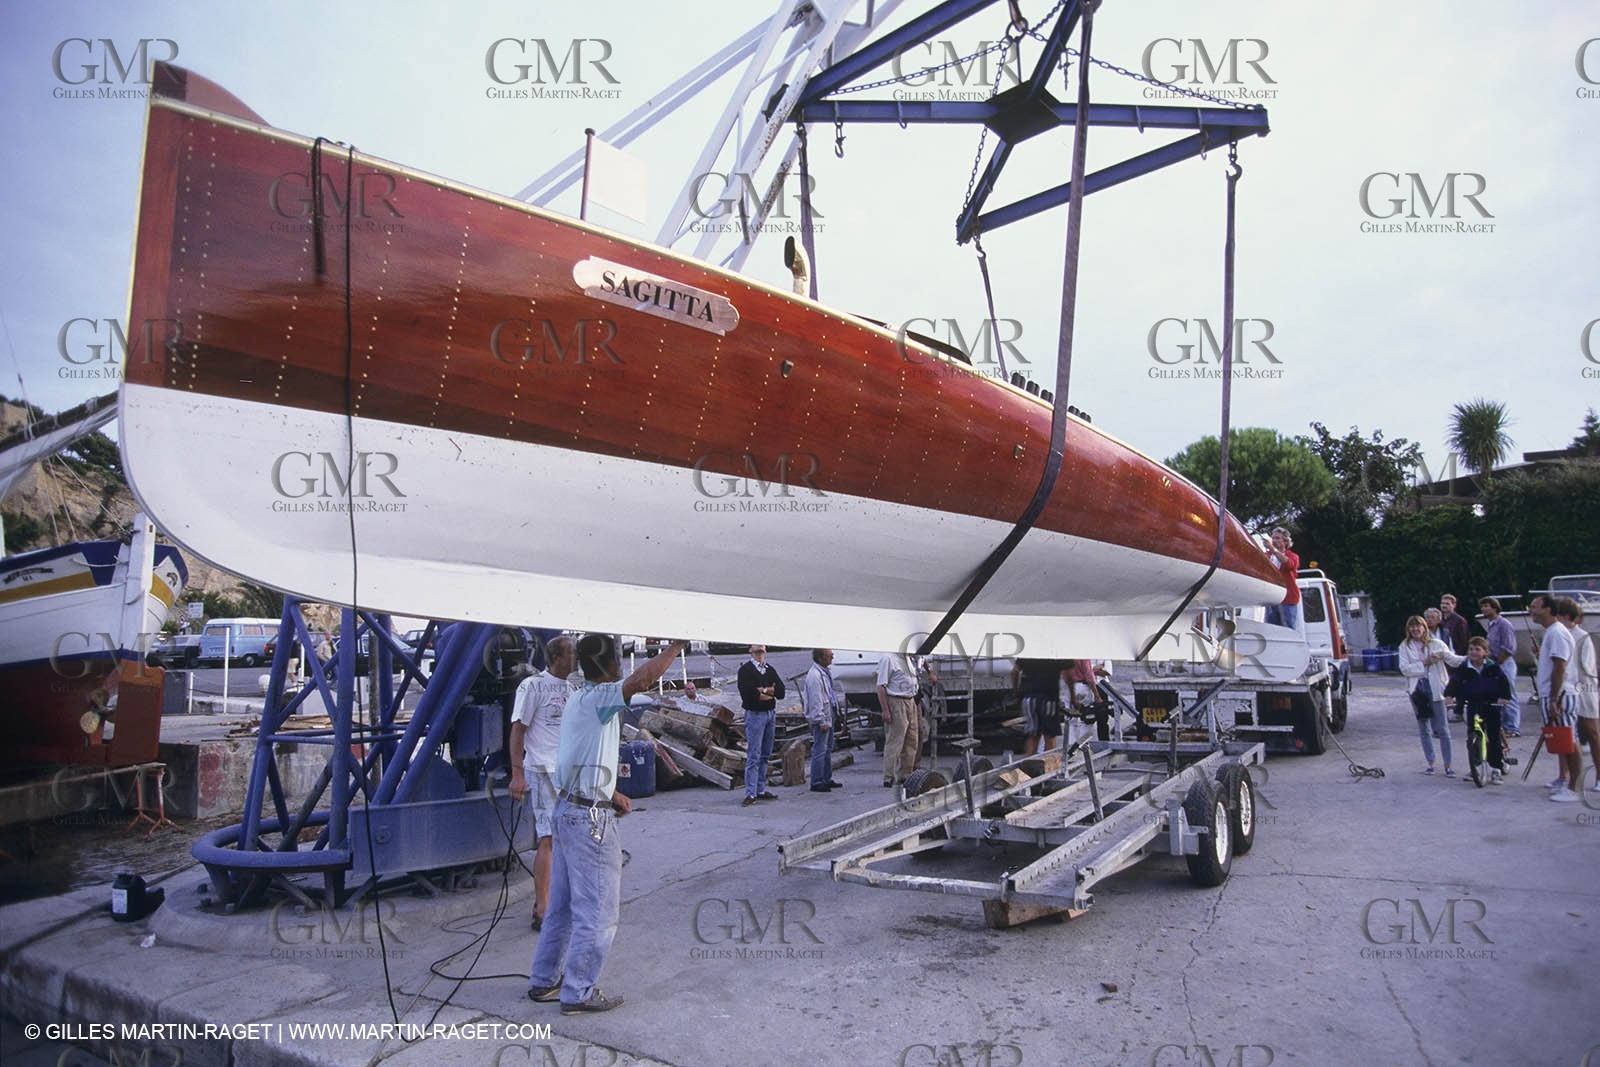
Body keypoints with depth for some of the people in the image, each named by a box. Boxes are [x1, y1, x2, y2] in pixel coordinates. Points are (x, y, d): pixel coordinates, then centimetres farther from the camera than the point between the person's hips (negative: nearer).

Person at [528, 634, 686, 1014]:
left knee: (562, 904, 19)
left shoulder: (578, 700, 14)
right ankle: (579, 993, 10)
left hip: (568, 809, 10)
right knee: (597, 909, 1)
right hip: (590, 818, -10)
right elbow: (642, 680, -35)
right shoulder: (596, 698, -17)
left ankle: (545, 981, 29)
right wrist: (675, 646, -22)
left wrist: (611, 795, 18)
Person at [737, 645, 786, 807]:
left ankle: (761, 790, 18)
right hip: (754, 714, -6)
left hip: (771, 714, 6)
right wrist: (770, 694, -6)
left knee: (765, 755, 10)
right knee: (753, 755, -8)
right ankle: (750, 793, -6)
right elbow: (747, 694, -17)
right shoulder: (745, 669, -6)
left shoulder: (770, 669, 13)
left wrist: (763, 690, -13)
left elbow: (781, 692, 3)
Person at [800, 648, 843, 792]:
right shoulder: (814, 675, -19)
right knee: (819, 751, -7)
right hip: (820, 718, -11)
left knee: (828, 749, 16)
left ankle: (827, 779, 25)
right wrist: (821, 721, -21)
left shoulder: (825, 672, 13)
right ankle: (817, 783, -3)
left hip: (828, 717, 11)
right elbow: (815, 700, -21)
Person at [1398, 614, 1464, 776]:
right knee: (1424, 729, 9)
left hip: (1434, 688, -2)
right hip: (1417, 689, 2)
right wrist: (1424, 663, -14)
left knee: (1442, 729, -3)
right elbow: (1404, 669, -5)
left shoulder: (1436, 644, 3)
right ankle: (1430, 763, 19)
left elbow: (1453, 659, -8)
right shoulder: (1405, 647, 6)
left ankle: (1448, 766, 2)